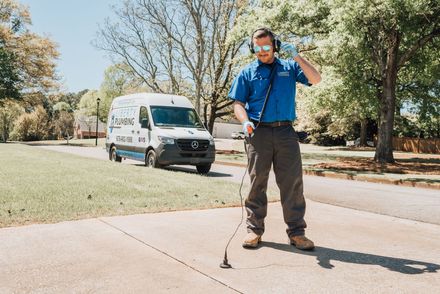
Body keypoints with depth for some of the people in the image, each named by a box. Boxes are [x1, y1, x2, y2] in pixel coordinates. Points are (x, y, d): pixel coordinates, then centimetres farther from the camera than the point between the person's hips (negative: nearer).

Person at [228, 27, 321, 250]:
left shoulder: (289, 68, 14)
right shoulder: (247, 73, 12)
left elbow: (315, 79, 1)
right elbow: (238, 104, 7)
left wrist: (297, 57, -8)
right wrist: (245, 122, -13)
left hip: (285, 132, 1)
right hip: (258, 132, 0)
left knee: (292, 182, 0)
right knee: (257, 181, 4)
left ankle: (296, 232, 7)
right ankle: (254, 229, 14)